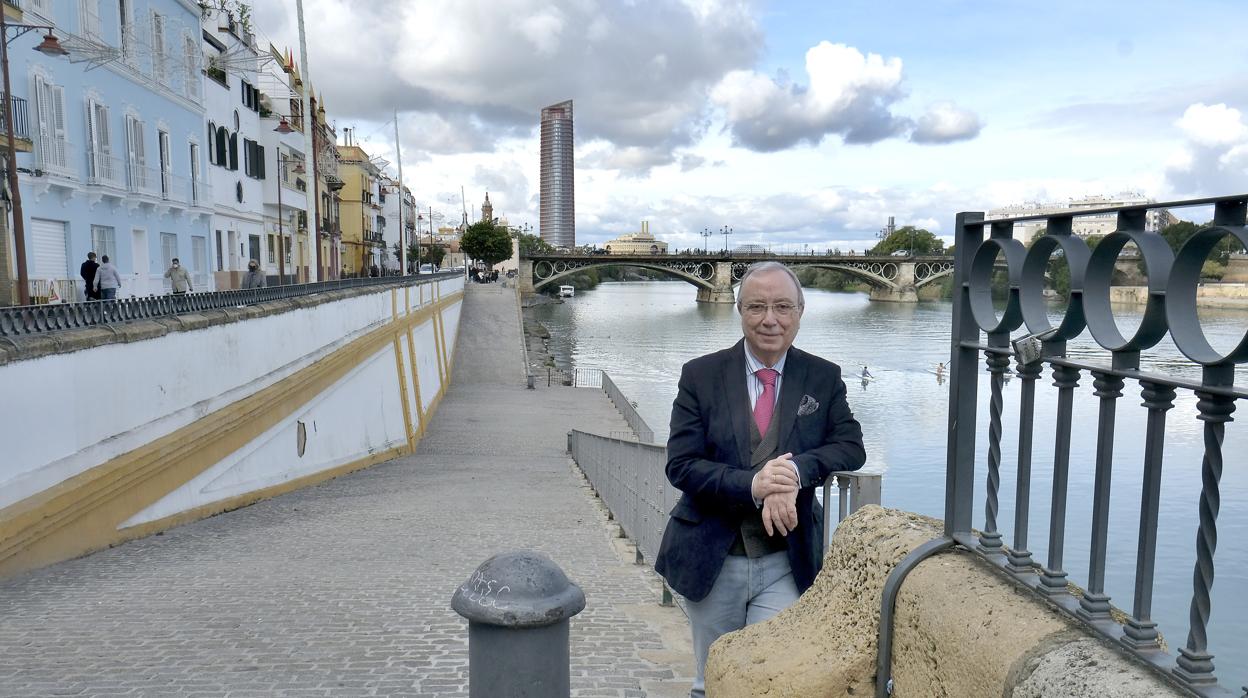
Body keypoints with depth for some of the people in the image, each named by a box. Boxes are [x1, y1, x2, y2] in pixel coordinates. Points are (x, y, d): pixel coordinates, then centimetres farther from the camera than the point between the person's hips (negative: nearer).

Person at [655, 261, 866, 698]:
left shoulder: (823, 378, 1)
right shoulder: (700, 375, -5)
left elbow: (851, 446, -6)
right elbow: (680, 465, -11)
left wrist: (795, 471, -25)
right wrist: (751, 486, -27)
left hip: (787, 563, 0)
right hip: (713, 561, 0)